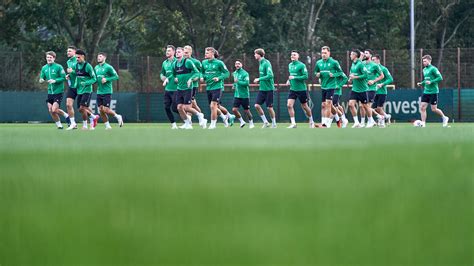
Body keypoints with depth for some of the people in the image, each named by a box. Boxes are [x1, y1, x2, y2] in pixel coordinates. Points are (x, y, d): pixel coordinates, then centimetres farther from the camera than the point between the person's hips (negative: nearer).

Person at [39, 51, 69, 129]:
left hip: (58, 92, -6)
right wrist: (41, 80, -8)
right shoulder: (44, 68, 8)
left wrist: (55, 81, -22)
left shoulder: (58, 67, -8)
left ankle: (66, 115, 12)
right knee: (50, 110, 1)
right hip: (50, 92, 6)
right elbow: (42, 78, 15)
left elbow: (64, 78, -10)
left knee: (54, 110, -14)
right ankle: (59, 124, 17)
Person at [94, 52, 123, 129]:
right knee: (100, 110, 1)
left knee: (105, 110, -10)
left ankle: (118, 117, 15)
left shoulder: (108, 67, -8)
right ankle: (107, 125, 12)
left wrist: (106, 79, -18)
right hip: (99, 92, 6)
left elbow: (116, 76, -8)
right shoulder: (96, 67, 12)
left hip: (107, 92, -6)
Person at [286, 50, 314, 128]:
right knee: (289, 105, -12)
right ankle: (293, 123, -8)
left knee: (304, 106, 7)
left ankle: (311, 121, 28)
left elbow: (306, 76, -17)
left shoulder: (301, 65, -12)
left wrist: (294, 78, -23)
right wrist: (289, 80, 6)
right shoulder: (290, 65, 10)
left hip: (301, 89, -6)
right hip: (292, 89, 6)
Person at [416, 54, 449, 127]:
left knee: (434, 109, -2)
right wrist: (421, 83, 8)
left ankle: (444, 118, 21)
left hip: (433, 92, -7)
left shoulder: (433, 69, -11)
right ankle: (423, 123, -1)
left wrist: (431, 82, -22)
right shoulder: (424, 70, 13)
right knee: (422, 107, -4)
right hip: (426, 91, 7)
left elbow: (440, 78, -16)